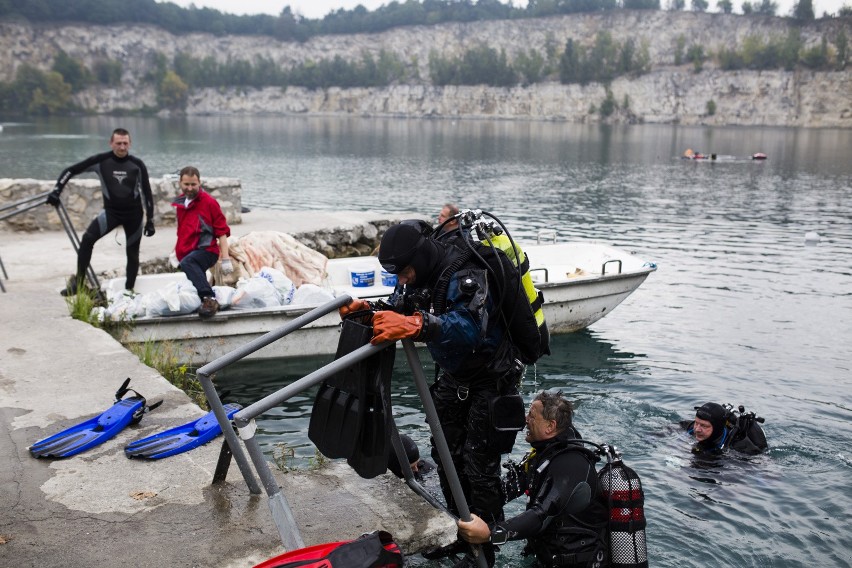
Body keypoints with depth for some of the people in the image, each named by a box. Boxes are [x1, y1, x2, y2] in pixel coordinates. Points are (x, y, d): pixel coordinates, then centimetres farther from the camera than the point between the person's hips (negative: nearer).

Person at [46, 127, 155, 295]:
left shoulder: (137, 165, -8)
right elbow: (71, 171, -3)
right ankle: (78, 282, -14)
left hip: (133, 214, 0)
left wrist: (150, 220, -1)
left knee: (132, 254, 5)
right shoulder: (101, 161, -10)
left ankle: (128, 291, 19)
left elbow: (146, 192, -1)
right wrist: (56, 191, -13)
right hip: (111, 211, 0)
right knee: (87, 238, -21)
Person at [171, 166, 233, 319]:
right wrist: (174, 253, 27)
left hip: (206, 250, -8)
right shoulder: (179, 203, 14)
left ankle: (209, 299, -43)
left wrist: (225, 259, -13)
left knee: (187, 262, -37)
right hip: (187, 253, 8)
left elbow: (222, 231, -8)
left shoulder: (209, 202, -6)